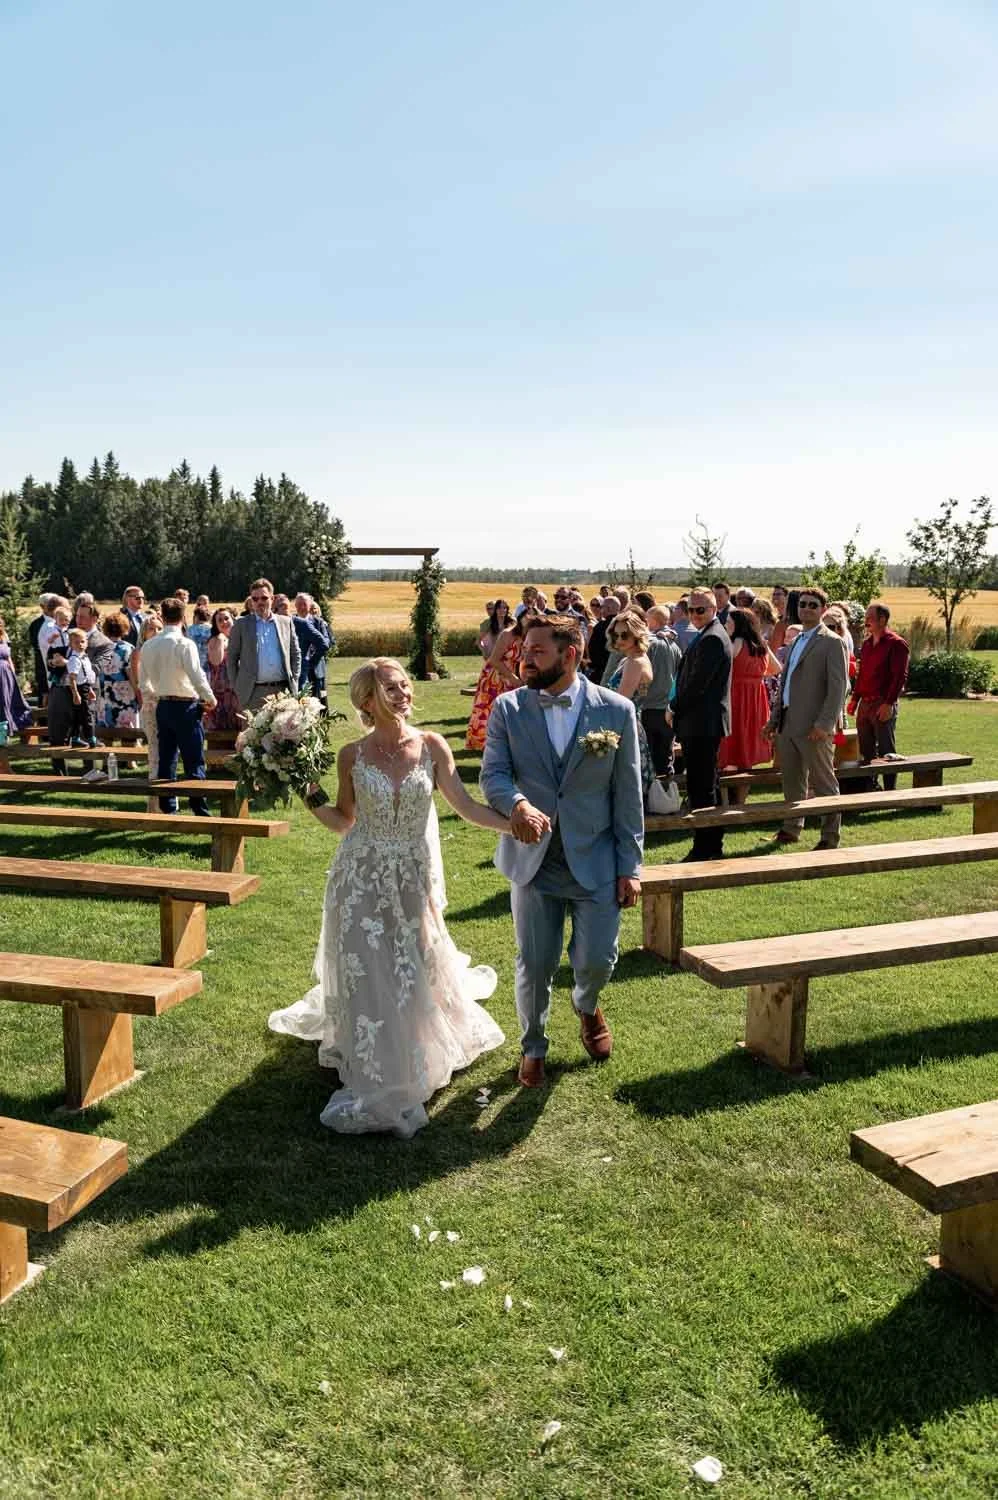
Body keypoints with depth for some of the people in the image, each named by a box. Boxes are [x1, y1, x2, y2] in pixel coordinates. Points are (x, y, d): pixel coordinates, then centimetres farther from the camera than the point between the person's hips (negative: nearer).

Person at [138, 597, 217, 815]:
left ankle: (167, 810, 14)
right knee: (194, 761, -3)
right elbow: (197, 675, -15)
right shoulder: (184, 644, -13)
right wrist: (210, 699, -1)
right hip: (186, 706, -6)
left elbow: (143, 683, 12)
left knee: (166, 760, 10)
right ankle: (200, 810, -3)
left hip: (163, 706, 6)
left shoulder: (148, 645, 6)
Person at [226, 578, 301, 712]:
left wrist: (294, 681, 8)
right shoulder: (241, 624, 6)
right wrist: (236, 687, 0)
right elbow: (232, 657, 6)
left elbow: (296, 653, 16)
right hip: (254, 692, -2)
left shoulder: (285, 622, 12)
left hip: (283, 690, 2)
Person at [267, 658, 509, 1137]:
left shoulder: (432, 747, -5)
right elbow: (343, 822, 5)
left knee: (413, 973, 12)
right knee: (366, 976, 3)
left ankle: (411, 1069, 40)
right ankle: (374, 1083, 24)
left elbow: (467, 807, -7)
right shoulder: (352, 756, -5)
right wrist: (313, 798, -11)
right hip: (362, 880, -1)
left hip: (413, 880, 1)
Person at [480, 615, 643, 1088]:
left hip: (595, 860, -1)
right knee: (534, 964, 9)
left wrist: (630, 866, -3)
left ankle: (586, 1005, 41)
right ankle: (533, 1047, 35)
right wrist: (518, 803, -33)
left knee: (597, 960, 3)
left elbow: (628, 795, -3)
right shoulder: (508, 708, -3)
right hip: (532, 858, 1)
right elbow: (493, 774, -9)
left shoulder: (616, 711, -6)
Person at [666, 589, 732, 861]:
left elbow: (697, 682, -20)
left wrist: (675, 709, -9)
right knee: (708, 785, 16)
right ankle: (714, 844, 25)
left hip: (702, 724, -11)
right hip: (705, 723, 11)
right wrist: (677, 709, 11)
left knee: (701, 787, -7)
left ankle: (704, 848, -3)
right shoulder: (709, 635, 18)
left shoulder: (711, 639, -16)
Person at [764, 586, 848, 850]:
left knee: (823, 783, 0)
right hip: (788, 724, 8)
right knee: (791, 781, 15)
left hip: (814, 728, -7)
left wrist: (824, 724, -21)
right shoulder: (796, 642, 18)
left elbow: (838, 687, -13)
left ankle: (830, 836, 8)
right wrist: (774, 719, 18)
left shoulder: (831, 642, -7)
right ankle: (792, 829, 27)